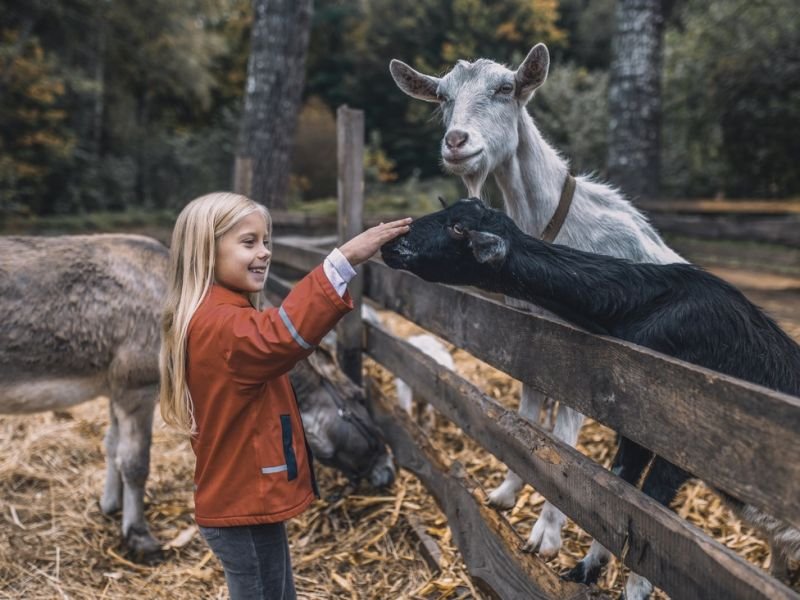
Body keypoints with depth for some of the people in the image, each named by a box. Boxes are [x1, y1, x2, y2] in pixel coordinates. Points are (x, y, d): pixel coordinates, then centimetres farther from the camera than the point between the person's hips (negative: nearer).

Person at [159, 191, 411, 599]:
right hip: (244, 507, -10)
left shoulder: (223, 318, 12)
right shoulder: (217, 325, -25)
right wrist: (344, 259, -48)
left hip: (244, 501, 10)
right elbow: (282, 334, -44)